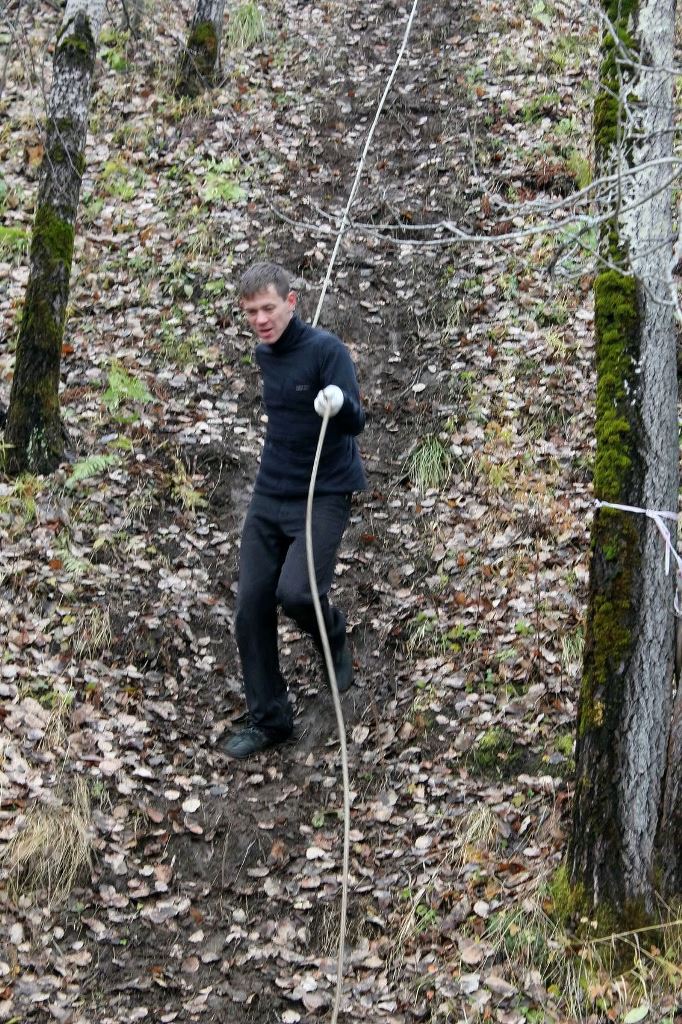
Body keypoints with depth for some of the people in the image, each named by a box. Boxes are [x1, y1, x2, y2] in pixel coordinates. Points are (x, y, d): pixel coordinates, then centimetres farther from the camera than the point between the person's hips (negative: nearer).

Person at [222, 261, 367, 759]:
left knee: (296, 592, -25)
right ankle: (268, 718, 14)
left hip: (324, 495, -6)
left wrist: (340, 404, -44)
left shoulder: (326, 349, -13)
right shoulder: (264, 355, 9)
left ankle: (334, 635, 11)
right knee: (251, 609, 1)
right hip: (270, 495, 7)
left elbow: (356, 421, -25)